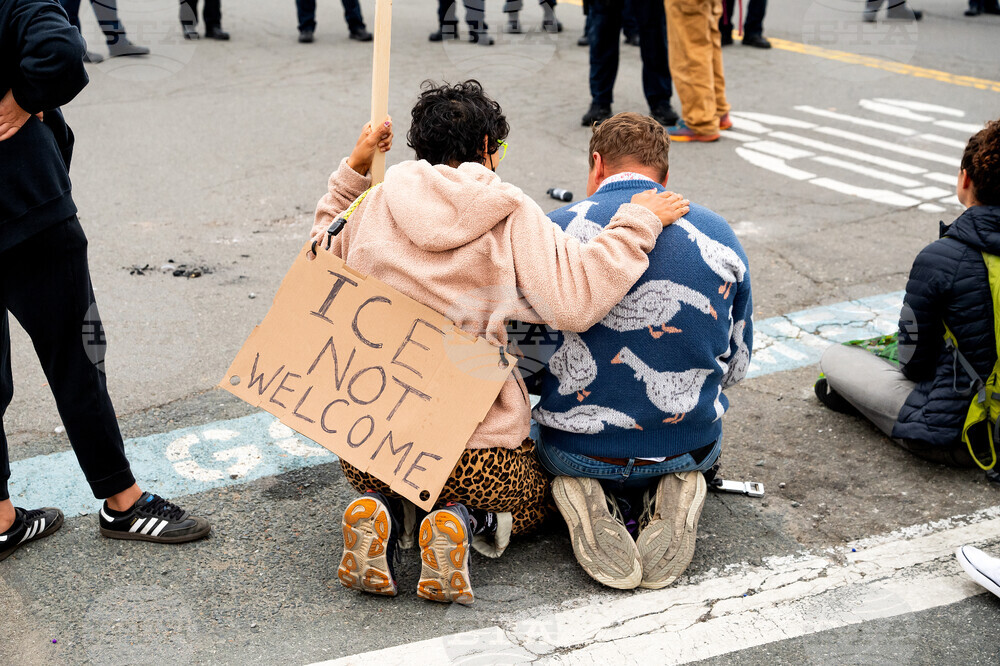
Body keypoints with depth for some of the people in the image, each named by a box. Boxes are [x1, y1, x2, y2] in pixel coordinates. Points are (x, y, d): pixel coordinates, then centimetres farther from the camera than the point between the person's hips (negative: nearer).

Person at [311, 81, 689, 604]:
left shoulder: (371, 206, 2)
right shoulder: (511, 216, -7)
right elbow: (576, 300, -19)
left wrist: (351, 172, 23)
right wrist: (637, 223, -8)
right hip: (476, 451, -3)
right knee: (532, 500, 30)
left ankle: (383, 512, 4)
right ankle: (468, 521, -4)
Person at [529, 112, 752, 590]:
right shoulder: (719, 235, -1)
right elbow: (735, 366, 7)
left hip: (579, 453, -2)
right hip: (691, 448, 2)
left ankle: (592, 506, -1)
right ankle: (672, 496, 2)